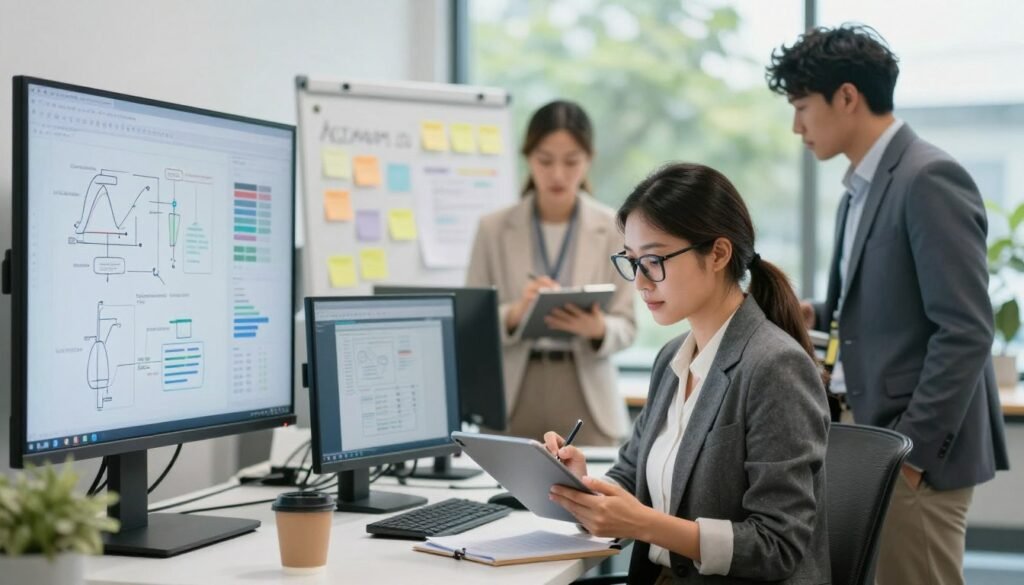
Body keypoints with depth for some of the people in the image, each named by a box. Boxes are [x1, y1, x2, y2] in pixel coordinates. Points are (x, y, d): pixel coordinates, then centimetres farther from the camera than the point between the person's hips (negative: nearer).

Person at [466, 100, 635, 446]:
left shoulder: (615, 229, 2)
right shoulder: (494, 228, 2)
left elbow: (626, 326, 0)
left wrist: (598, 329, -22)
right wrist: (514, 314, -20)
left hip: (587, 402, 0)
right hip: (512, 401, 0)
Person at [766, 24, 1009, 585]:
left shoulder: (929, 179, -14)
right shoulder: (862, 188, 15)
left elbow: (965, 331, -20)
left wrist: (911, 450, -20)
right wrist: (815, 315, 6)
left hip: (914, 450, -9)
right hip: (868, 438, 9)